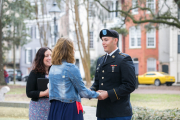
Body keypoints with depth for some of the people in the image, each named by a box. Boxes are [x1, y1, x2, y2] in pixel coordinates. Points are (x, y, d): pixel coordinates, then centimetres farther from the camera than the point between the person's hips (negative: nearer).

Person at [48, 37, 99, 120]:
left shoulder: (52, 68, 8)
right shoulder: (71, 68, -13)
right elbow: (82, 91, -7)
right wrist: (97, 95, 10)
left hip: (54, 108, 7)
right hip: (69, 109, -7)